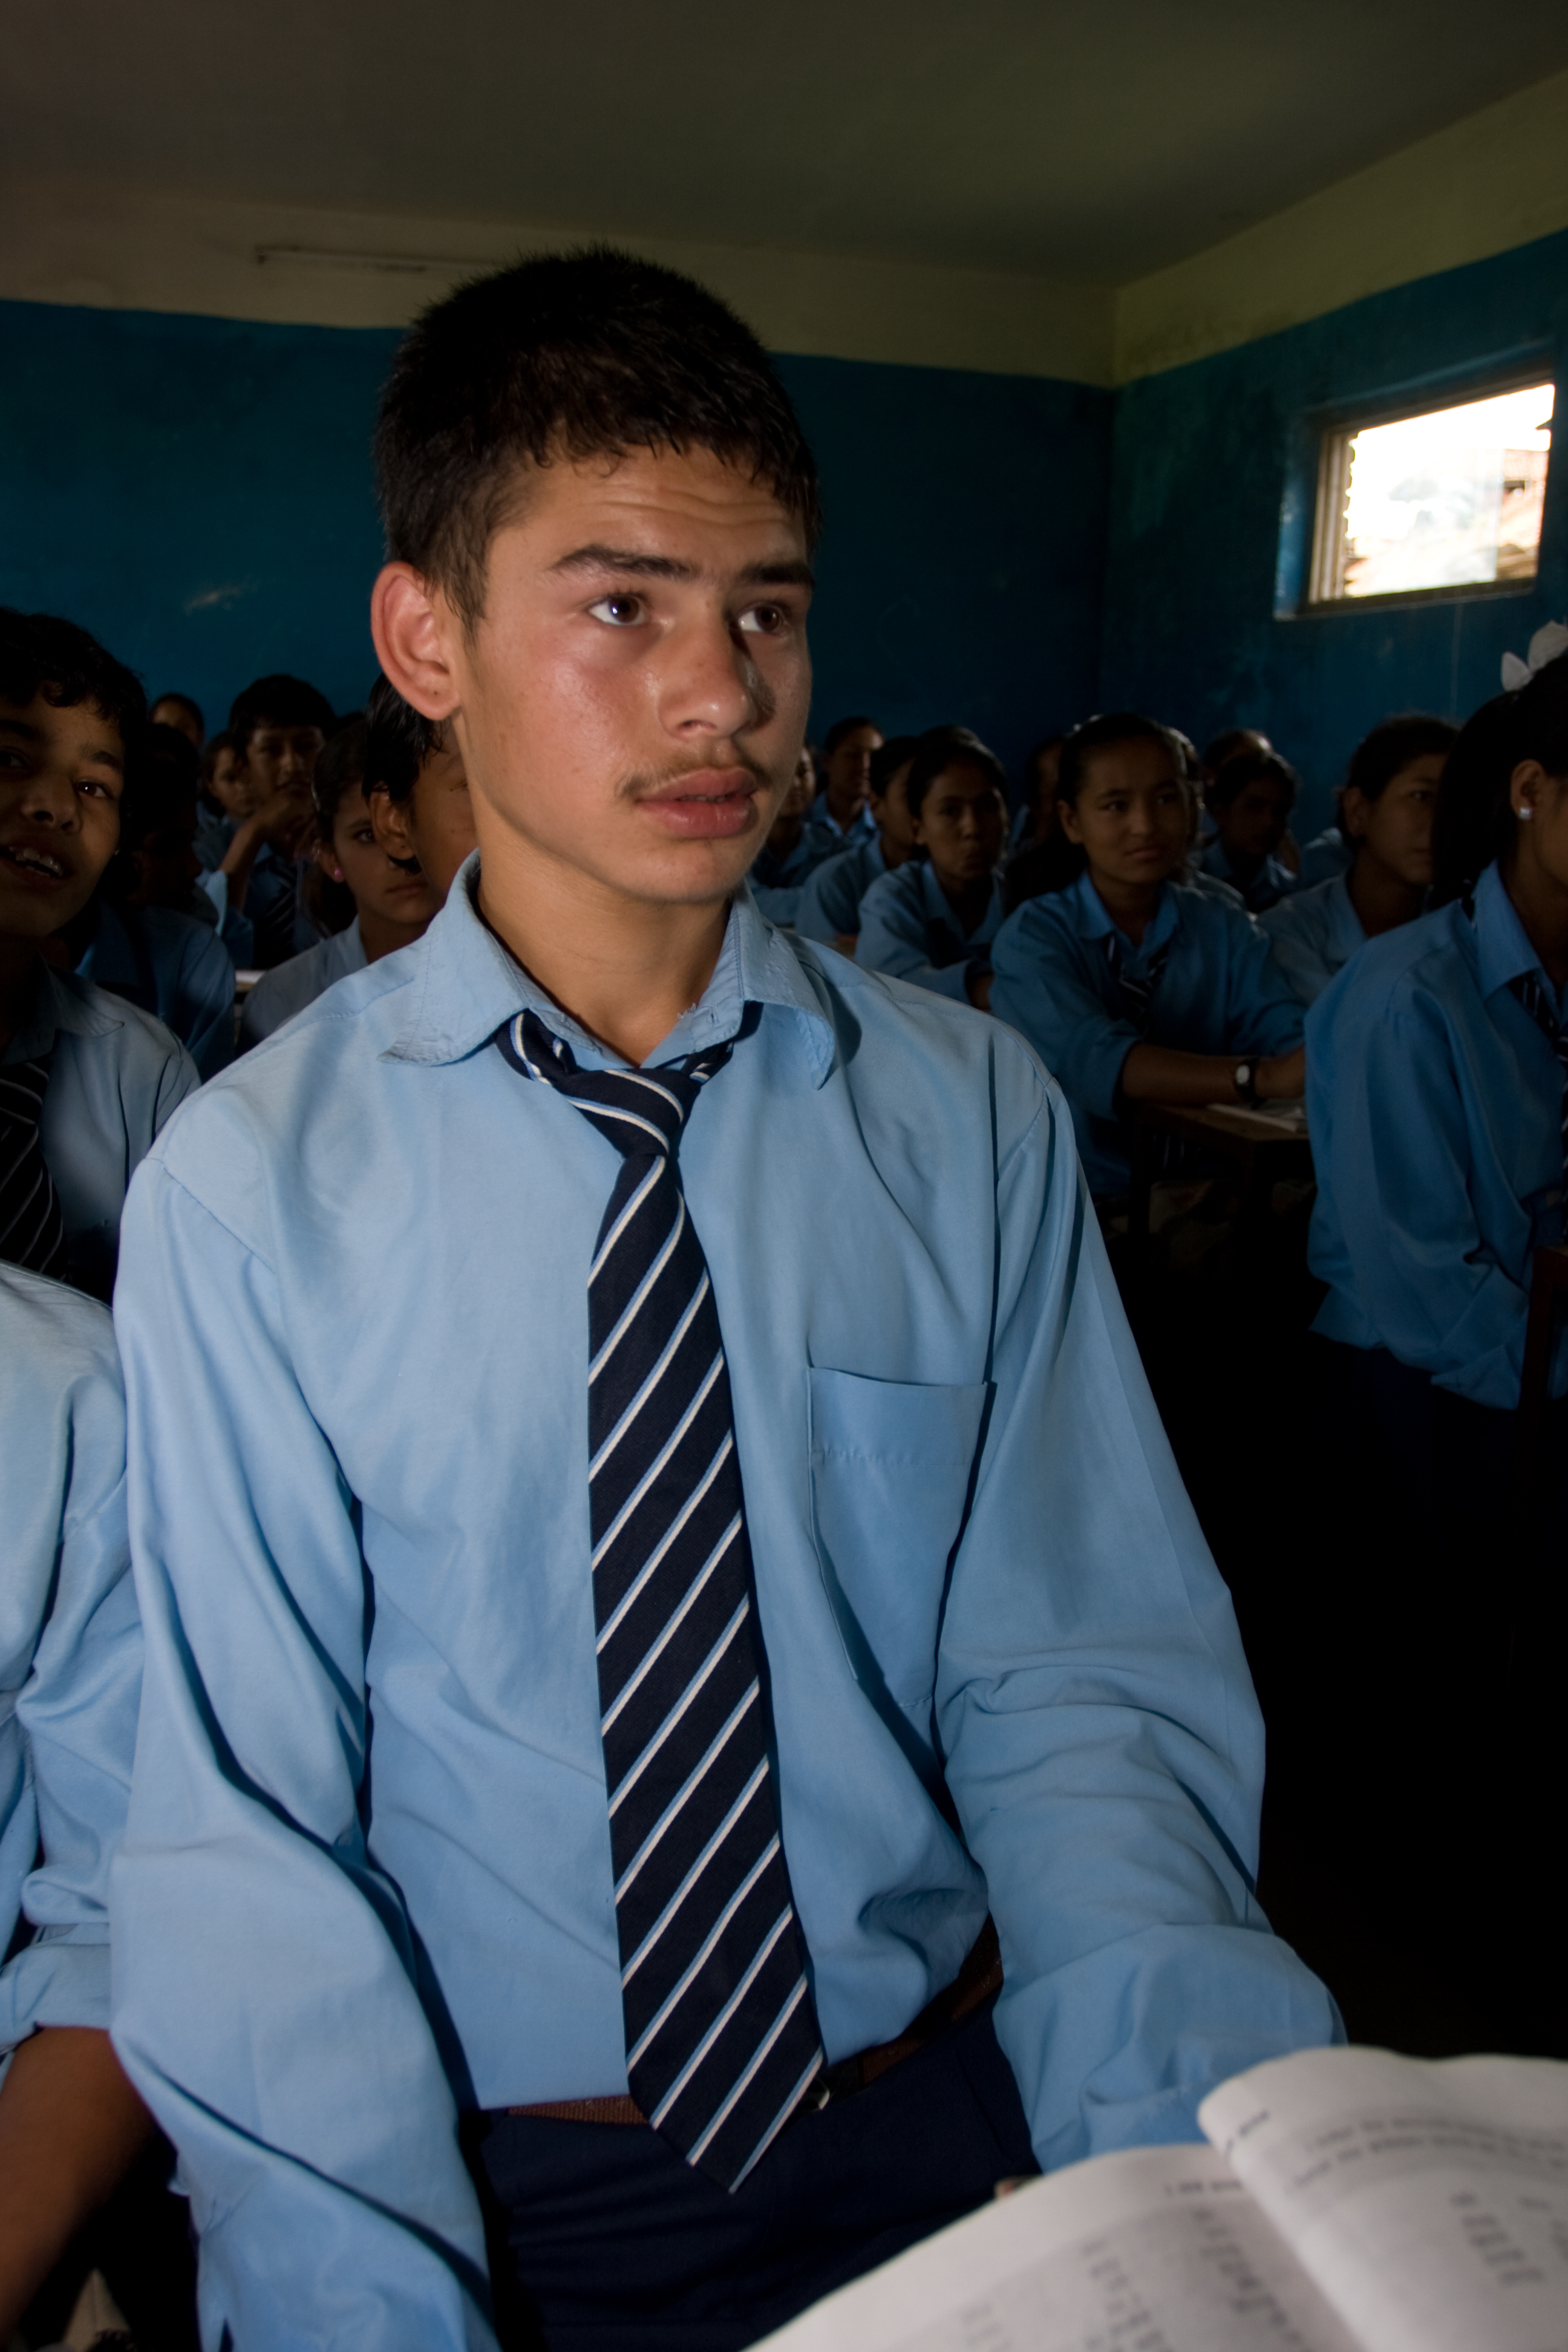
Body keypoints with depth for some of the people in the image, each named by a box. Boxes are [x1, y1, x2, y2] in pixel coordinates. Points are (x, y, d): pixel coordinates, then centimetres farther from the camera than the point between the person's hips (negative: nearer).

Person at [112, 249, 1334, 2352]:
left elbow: (1085, 1679, -7)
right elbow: (245, 1825, -11)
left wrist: (1207, 2180, -20)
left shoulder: (976, 1117, -7)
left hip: (940, 2123, 2)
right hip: (490, 2180, -1)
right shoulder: (247, 1190, -11)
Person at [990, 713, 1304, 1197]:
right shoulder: (1032, 935, -7)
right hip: (1076, 1202, -3)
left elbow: (1282, 1033, -9)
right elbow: (1092, 1061, -24)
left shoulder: (1226, 932, 7)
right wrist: (1263, 1078, -36)